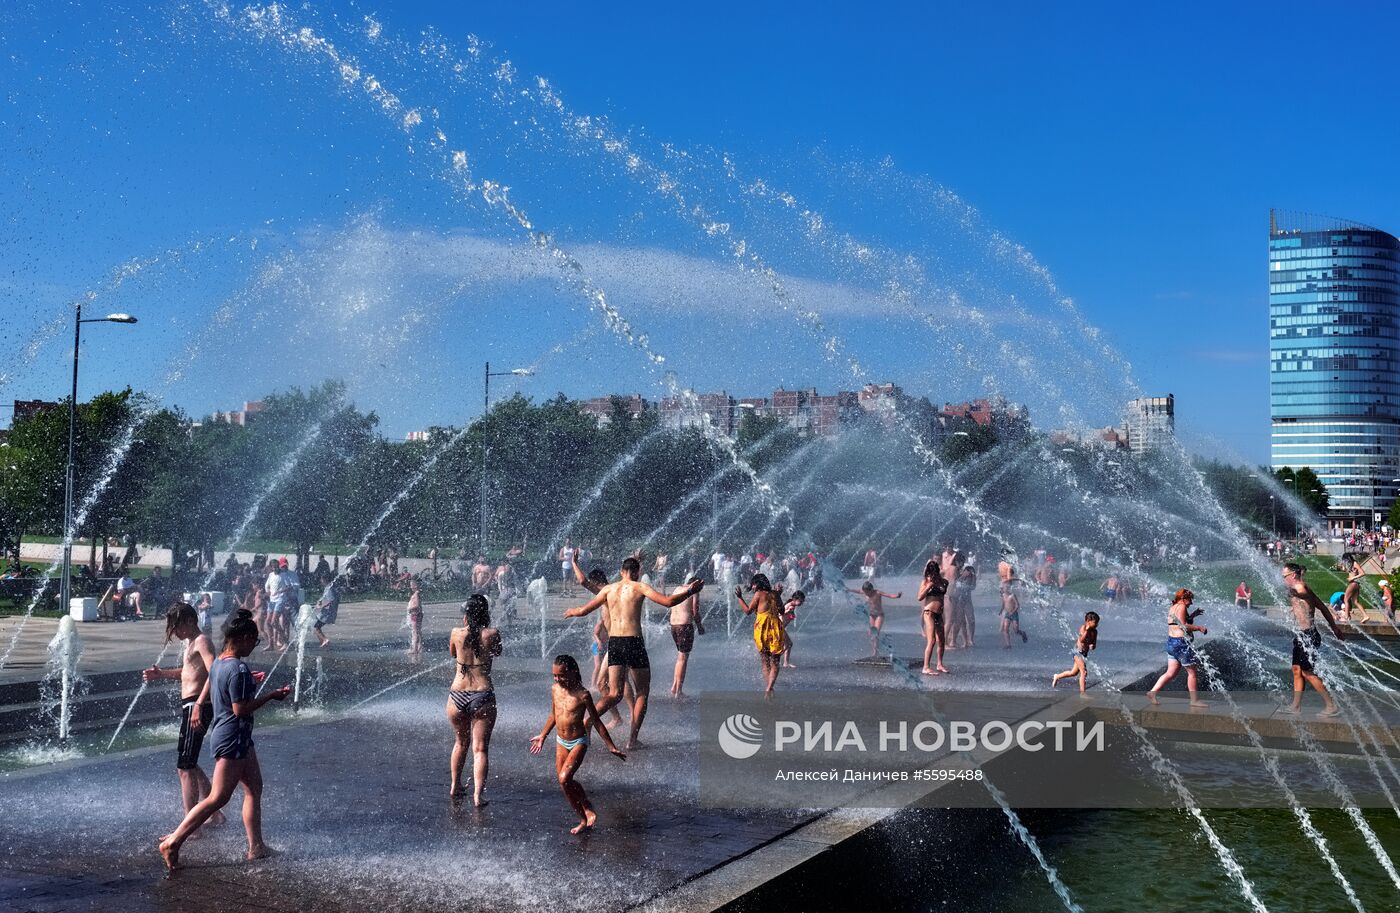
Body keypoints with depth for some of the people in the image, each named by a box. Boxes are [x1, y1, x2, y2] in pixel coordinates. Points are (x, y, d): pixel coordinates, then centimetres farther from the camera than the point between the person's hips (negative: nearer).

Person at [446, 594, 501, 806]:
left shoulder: (457, 633, -2)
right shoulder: (492, 634, -7)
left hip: (457, 696, 2)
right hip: (483, 696, -2)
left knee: (461, 742, 24)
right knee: (480, 748, 1)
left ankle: (455, 787, 34)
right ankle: (478, 794, -9)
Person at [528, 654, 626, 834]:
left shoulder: (582, 695, -17)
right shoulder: (555, 690, -1)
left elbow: (596, 721, -10)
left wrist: (611, 747, -8)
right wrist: (543, 736, 26)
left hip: (578, 742, -6)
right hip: (561, 742, 6)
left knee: (564, 779, -20)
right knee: (563, 781, 4)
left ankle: (588, 809, 2)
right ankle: (584, 820, 17)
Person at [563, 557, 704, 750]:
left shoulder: (609, 589, 9)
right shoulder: (639, 587, -1)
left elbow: (583, 610, 13)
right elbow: (668, 601, -8)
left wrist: (572, 611, 35)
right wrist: (689, 592, 7)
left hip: (613, 643, 4)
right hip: (634, 642, -4)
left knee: (614, 694, 5)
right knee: (642, 692, 12)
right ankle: (632, 739, 8)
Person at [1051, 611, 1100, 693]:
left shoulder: (1094, 631, 3)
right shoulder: (1083, 627, -15)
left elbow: (1094, 645, 9)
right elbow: (1081, 640, -28)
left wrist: (1092, 646, -14)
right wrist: (1087, 630, -33)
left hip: (1085, 653, 8)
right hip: (1078, 651, -8)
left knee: (1074, 672, 18)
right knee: (1084, 672, -13)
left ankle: (1057, 676, 39)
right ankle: (1082, 693, -10)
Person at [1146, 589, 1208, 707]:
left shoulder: (1172, 608, 18)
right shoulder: (1181, 607, -12)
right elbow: (1183, 626, -19)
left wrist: (1192, 615, 22)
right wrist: (1198, 627, -11)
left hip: (1171, 642, 9)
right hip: (1181, 642, -9)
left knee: (1171, 673, 9)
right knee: (1192, 672, 2)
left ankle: (1153, 692, 2)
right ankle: (1194, 700, 8)